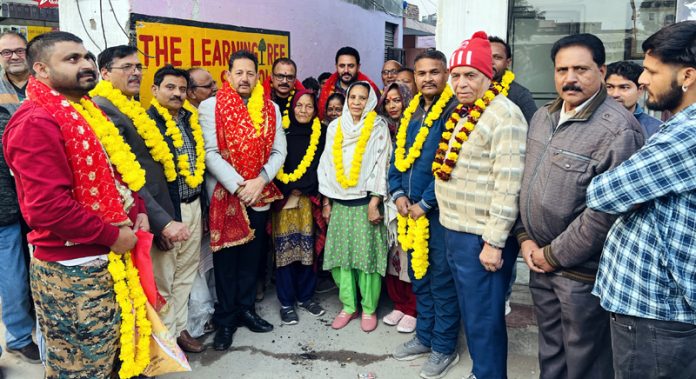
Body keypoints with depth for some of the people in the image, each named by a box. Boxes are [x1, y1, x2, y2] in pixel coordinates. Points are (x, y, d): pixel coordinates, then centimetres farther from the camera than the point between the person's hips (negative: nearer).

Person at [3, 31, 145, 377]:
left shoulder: (86, 112, 12)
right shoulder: (36, 121, -19)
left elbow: (115, 173, 20)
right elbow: (48, 207, -27)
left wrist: (137, 211, 4)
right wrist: (113, 236, -18)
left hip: (107, 262, 9)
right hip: (72, 272, -9)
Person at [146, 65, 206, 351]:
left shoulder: (191, 120, 10)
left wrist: (200, 207, 16)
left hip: (192, 206, 7)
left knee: (186, 272, 15)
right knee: (163, 277, 5)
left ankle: (179, 327, 30)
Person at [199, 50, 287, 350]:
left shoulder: (271, 109, 9)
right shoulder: (211, 106, -3)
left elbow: (279, 151, 3)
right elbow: (210, 153, -10)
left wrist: (260, 181, -12)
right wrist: (238, 186, -17)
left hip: (260, 195, 3)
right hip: (224, 195, -3)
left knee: (252, 256, 12)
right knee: (226, 260, 4)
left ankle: (246, 309, 27)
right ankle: (225, 319, 17)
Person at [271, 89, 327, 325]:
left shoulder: (320, 134, 10)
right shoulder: (283, 132, 6)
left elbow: (319, 165, 3)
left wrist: (300, 188, -7)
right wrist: (289, 190, -9)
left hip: (309, 198, 1)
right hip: (283, 198, -1)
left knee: (308, 247, 2)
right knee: (285, 248, -2)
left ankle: (305, 297, 19)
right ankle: (286, 302, 8)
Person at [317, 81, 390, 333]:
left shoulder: (378, 127, 0)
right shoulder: (335, 127, 10)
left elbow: (382, 166, -6)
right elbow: (326, 165, 12)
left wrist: (374, 203, -12)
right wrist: (326, 201, 9)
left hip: (365, 202, -3)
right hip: (339, 202, 4)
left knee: (368, 255, -2)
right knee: (340, 255, 4)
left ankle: (369, 308, 13)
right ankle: (348, 306, 18)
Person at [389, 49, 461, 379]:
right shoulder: (411, 112, 11)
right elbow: (398, 156, 13)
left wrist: (425, 203, -16)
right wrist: (398, 194, -1)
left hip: (439, 210, -7)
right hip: (411, 211, 7)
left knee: (442, 281, 5)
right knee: (419, 278, 17)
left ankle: (444, 348, 21)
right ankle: (424, 337, 33)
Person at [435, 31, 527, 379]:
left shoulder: (504, 115, -15)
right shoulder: (462, 113, 14)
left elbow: (508, 184, -21)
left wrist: (494, 242, -22)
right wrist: (452, 227, 17)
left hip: (482, 238, -9)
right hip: (455, 232, 9)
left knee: (484, 320, 3)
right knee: (470, 314, 21)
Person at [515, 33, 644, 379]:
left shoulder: (618, 129, -18)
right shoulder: (542, 117, 7)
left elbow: (607, 209, -21)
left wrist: (555, 255, -14)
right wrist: (525, 237, 2)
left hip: (581, 270, -6)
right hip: (540, 261, 7)